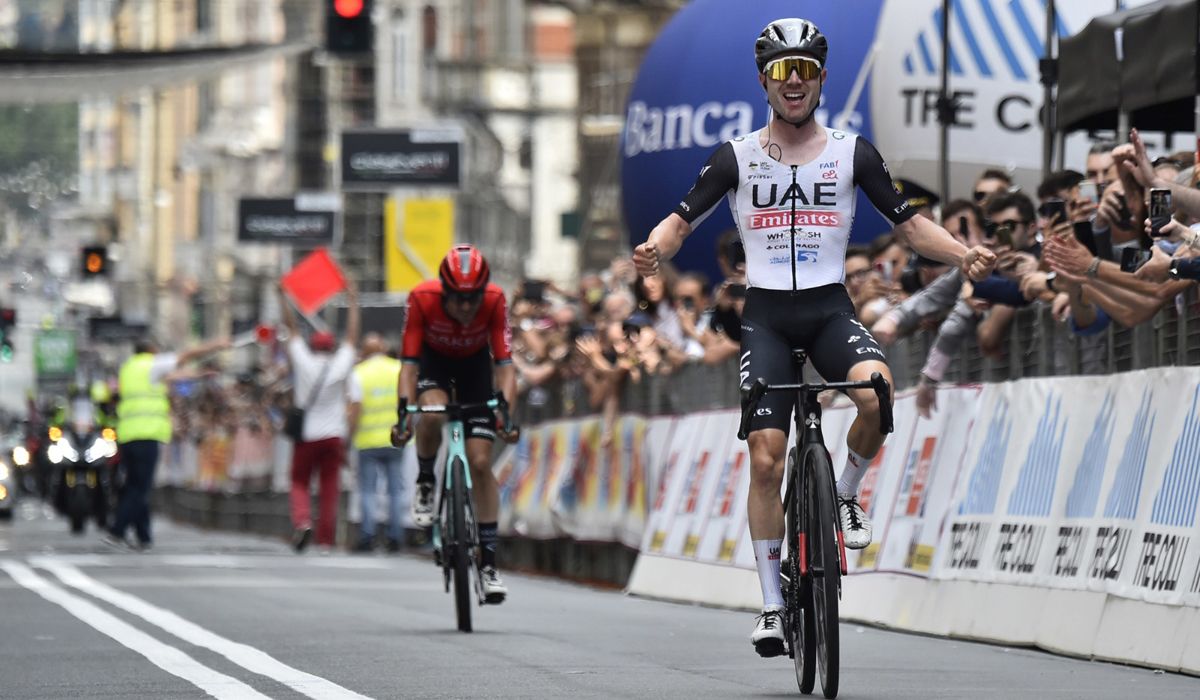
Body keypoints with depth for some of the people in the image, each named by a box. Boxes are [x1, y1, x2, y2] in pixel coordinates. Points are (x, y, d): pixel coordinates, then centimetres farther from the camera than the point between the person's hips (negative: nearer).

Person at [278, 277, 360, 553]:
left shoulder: (304, 362, -4)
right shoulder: (341, 365, -2)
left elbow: (292, 328, 3)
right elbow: (352, 335, 7)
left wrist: (283, 298, 11)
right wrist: (353, 301, 15)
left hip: (306, 434, -1)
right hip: (333, 435, 1)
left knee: (299, 482, 8)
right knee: (329, 488, 3)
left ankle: (302, 520, -18)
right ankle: (325, 539, 1)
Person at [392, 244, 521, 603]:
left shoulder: (494, 301, -31)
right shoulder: (422, 298, -33)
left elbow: (504, 364, -30)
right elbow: (409, 362, -30)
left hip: (474, 362, 1)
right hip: (433, 359, -1)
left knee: (480, 462, -8)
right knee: (432, 413, -36)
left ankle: (488, 561, -2)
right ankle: (425, 484, -6)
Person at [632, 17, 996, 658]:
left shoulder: (852, 153, 4)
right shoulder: (738, 157, 3)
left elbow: (908, 224, 6)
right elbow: (682, 219, 2)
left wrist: (963, 255, -11)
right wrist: (654, 249, -21)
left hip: (830, 310, 0)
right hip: (766, 315, 0)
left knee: (876, 393, -31)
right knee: (766, 458, -8)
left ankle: (845, 494, -1)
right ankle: (772, 604, 1)